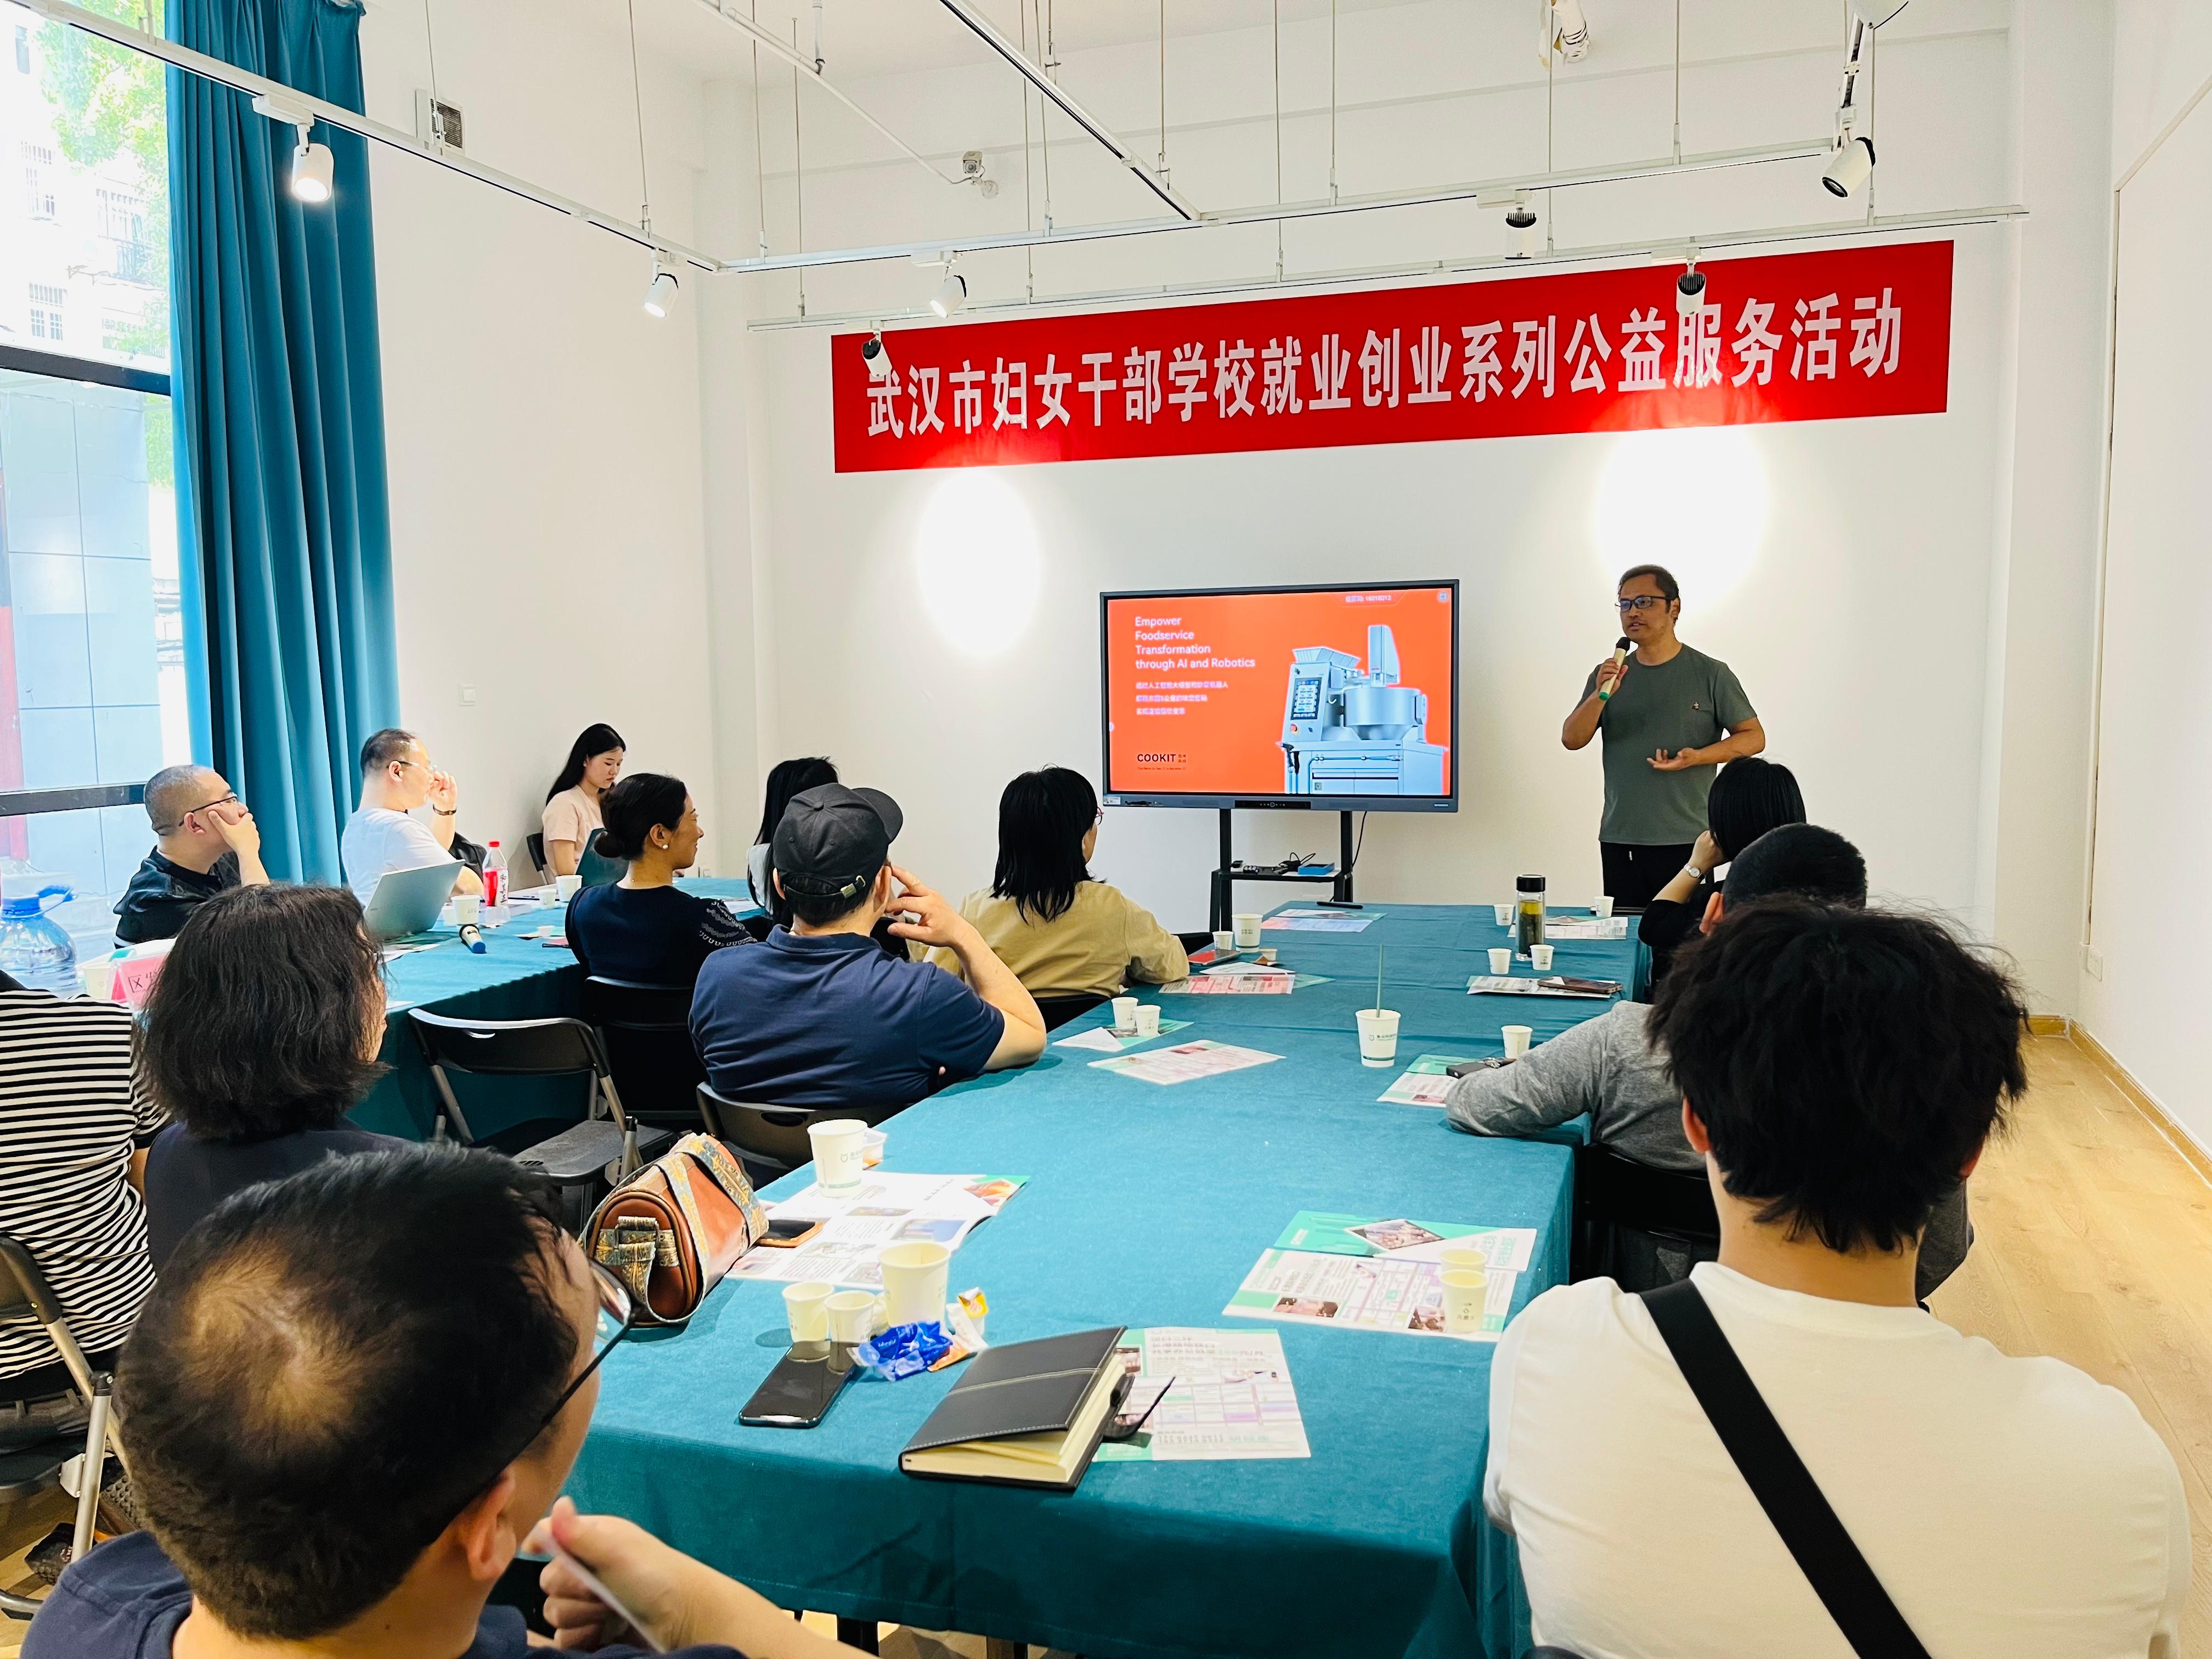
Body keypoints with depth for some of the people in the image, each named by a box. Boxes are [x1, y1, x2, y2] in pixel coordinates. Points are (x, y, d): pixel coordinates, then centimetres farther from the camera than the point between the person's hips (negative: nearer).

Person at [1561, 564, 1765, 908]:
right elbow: (1572, 740, 4)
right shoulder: (1609, 674, 11)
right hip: (1617, 839, 3)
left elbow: (1754, 737, 3)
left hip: (1685, 841, -3)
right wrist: (1600, 695, -14)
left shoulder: (1710, 674, 2)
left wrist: (1697, 756, -14)